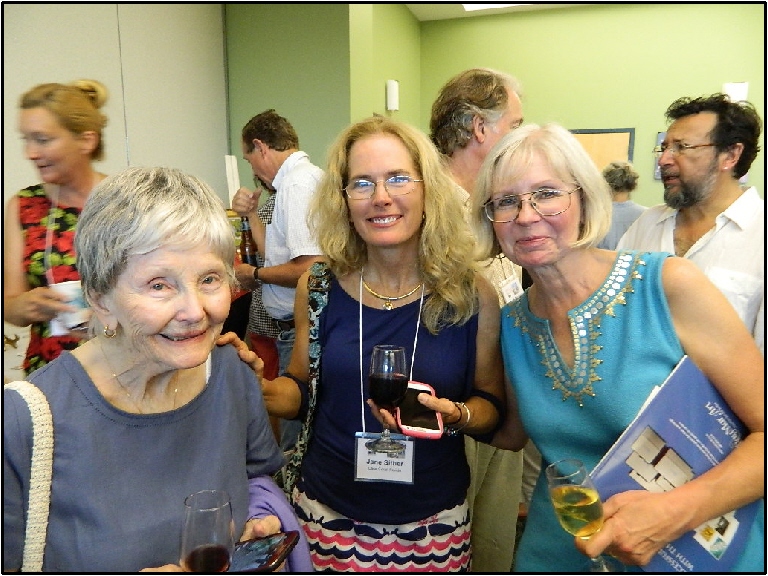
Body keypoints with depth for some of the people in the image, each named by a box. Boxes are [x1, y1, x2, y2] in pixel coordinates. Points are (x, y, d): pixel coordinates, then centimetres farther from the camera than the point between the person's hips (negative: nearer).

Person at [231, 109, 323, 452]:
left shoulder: (298, 183, -16)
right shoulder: (301, 177, 16)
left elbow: (310, 268, -25)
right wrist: (252, 215, 11)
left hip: (301, 330, -10)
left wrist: (255, 275, -10)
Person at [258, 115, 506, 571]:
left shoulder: (473, 296, -12)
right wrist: (258, 384, -17)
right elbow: (302, 394, 3)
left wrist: (455, 414, -23)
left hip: (433, 520, 0)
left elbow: (492, 408, -2)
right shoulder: (319, 289, -9)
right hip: (327, 511, 1)